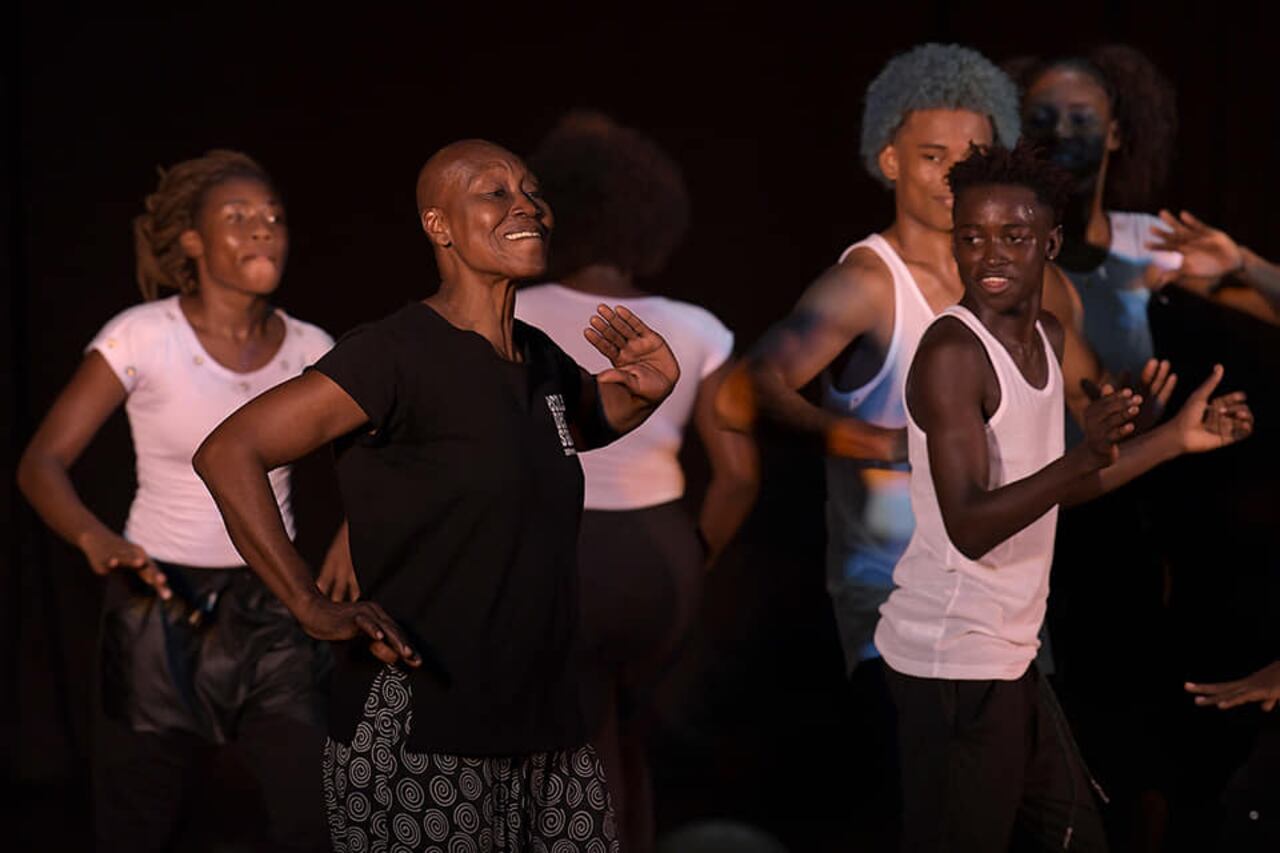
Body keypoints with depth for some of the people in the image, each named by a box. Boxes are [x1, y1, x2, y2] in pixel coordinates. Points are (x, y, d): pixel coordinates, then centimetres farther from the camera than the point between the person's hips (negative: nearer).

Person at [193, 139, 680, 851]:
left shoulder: (542, 360, 11)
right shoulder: (399, 355, -12)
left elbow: (592, 421, 35)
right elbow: (228, 454, -16)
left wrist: (646, 394, 11)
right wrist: (313, 608, -18)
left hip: (547, 732, 8)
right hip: (417, 734, -7)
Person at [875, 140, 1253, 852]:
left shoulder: (1049, 338, 9)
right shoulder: (952, 352, -18)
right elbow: (968, 527, -26)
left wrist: (1178, 438, 17)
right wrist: (1085, 459, -39)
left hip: (1009, 653, 9)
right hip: (954, 659, -9)